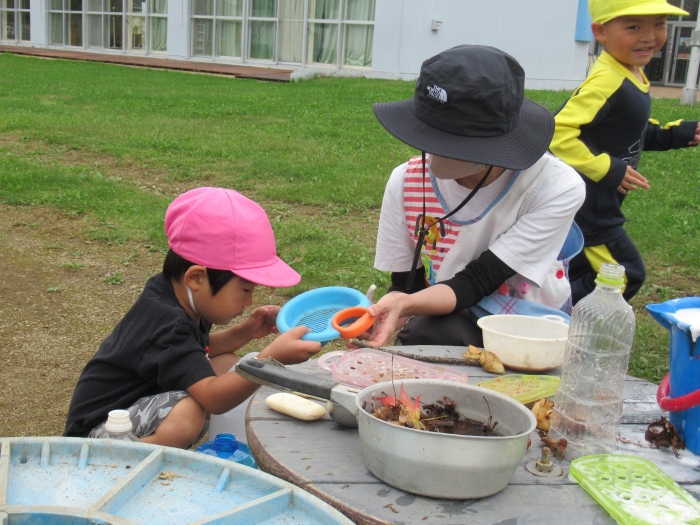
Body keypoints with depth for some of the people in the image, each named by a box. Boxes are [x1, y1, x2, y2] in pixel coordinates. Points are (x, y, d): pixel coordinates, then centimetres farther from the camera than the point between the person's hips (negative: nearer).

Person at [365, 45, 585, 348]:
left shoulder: (556, 188, -22)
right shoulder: (407, 183, -12)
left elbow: (475, 284, -23)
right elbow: (405, 287, -3)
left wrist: (405, 305, -41)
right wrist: (385, 315, -26)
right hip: (441, 322, 1)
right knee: (428, 333, -33)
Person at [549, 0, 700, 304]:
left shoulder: (634, 75, 7)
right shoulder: (606, 82, -25)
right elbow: (558, 132, -30)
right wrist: (606, 170, -28)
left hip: (602, 202, 10)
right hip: (587, 205, -10)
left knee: (583, 269, 21)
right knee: (626, 276, -1)